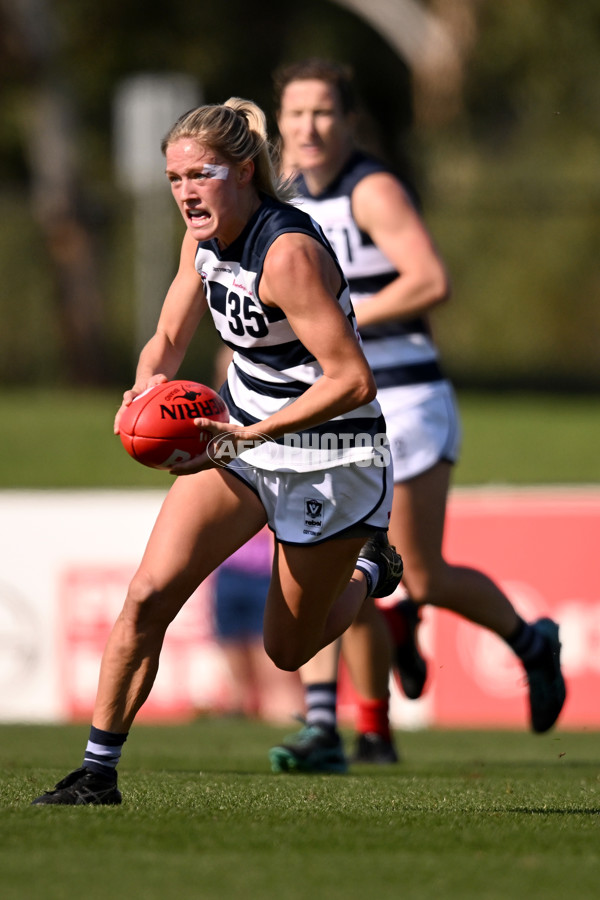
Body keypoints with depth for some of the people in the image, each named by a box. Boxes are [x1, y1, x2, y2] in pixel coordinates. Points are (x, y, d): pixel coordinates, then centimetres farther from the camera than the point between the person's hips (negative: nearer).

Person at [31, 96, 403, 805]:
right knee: (149, 594, -12)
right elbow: (168, 340, 11)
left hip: (328, 459, -6)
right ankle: (99, 770, -3)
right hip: (240, 437, 6)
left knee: (288, 652, 10)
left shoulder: (289, 252, -27)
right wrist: (146, 389, -12)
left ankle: (368, 569, 41)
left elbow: (353, 380, -29)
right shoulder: (205, 236, -2)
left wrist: (249, 434, -32)